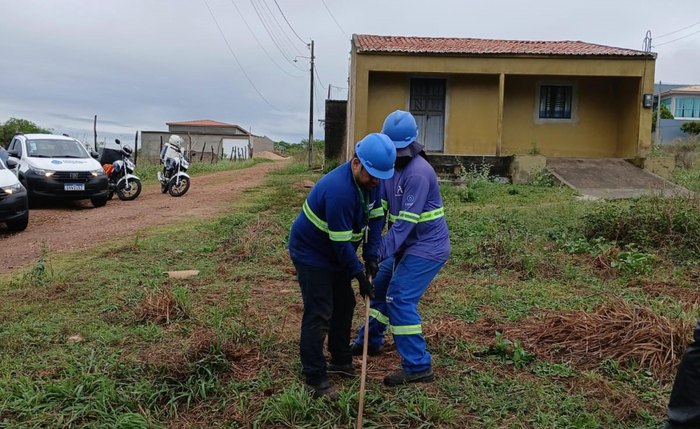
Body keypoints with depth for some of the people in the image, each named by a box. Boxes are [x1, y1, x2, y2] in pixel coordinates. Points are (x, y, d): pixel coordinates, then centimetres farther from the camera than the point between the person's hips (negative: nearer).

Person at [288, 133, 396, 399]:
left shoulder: (370, 180, -7)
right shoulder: (340, 190, -35)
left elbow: (375, 217, -1)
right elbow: (342, 243, -30)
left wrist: (371, 256, -9)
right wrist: (359, 274, -21)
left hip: (335, 256, 9)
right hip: (311, 254, -9)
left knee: (344, 305, 17)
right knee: (318, 315, -7)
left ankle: (341, 361, 34)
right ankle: (314, 379, 4)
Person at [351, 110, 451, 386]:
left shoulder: (418, 173, -24)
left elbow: (406, 221, -27)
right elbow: (379, 205, 1)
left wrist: (382, 252, -28)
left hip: (428, 246, -9)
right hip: (407, 245, 9)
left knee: (400, 298, -13)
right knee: (379, 286, 17)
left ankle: (418, 366, -4)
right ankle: (369, 342, 37)